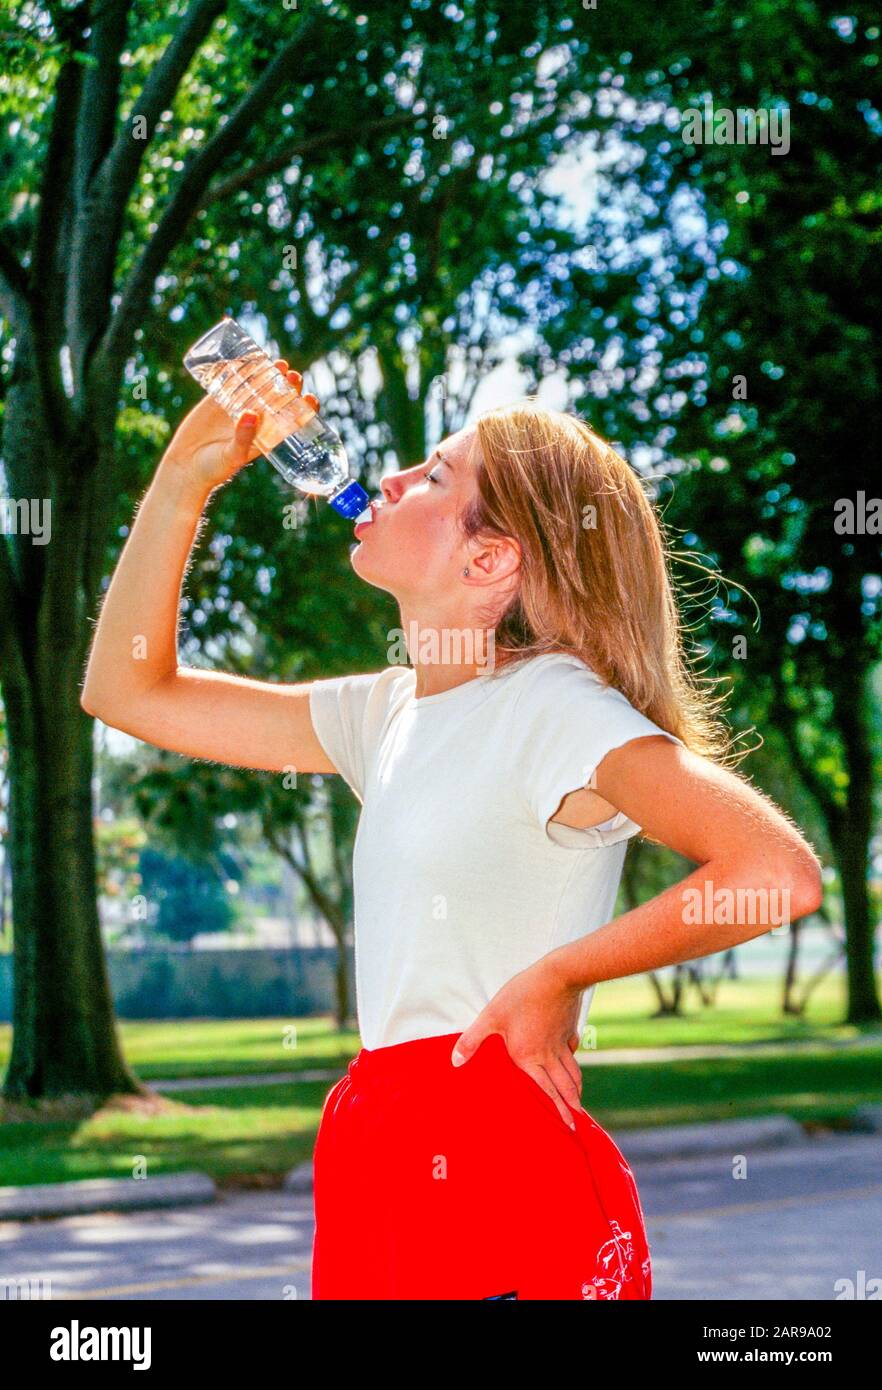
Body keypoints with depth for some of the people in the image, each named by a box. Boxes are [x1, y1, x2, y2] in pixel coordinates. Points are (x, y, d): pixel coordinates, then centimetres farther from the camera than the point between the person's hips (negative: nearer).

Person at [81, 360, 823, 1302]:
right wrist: (182, 482, 10)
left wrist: (555, 976, -13)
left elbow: (780, 872, -23)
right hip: (377, 1153, 8)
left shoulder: (554, 705, -10)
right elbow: (128, 690, 19)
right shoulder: (389, 713, 13)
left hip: (500, 1156, -7)